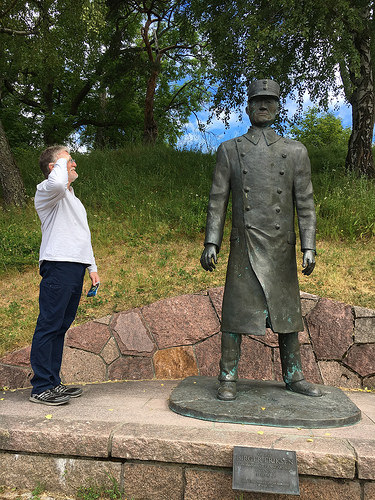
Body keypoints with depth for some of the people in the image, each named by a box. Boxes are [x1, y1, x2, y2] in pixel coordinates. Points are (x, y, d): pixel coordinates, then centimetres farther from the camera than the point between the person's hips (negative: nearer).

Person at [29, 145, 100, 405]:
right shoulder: (47, 191, -1)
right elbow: (57, 182, -28)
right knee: (49, 326, -7)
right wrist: (62, 161, -8)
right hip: (58, 265, -8)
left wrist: (92, 267, 22)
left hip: (76, 267, 8)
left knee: (61, 326, 10)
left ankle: (53, 382, 16)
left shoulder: (73, 198, 27)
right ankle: (41, 387, -1)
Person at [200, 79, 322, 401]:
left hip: (282, 250, 2)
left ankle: (294, 377, 24)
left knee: (286, 311, 10)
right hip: (244, 248, -2)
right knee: (236, 311, -2)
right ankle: (228, 379, 9)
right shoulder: (229, 150, 7)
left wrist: (309, 248, -4)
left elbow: (305, 204, 5)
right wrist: (211, 243, -6)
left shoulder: (295, 152, 9)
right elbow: (217, 201, 3)